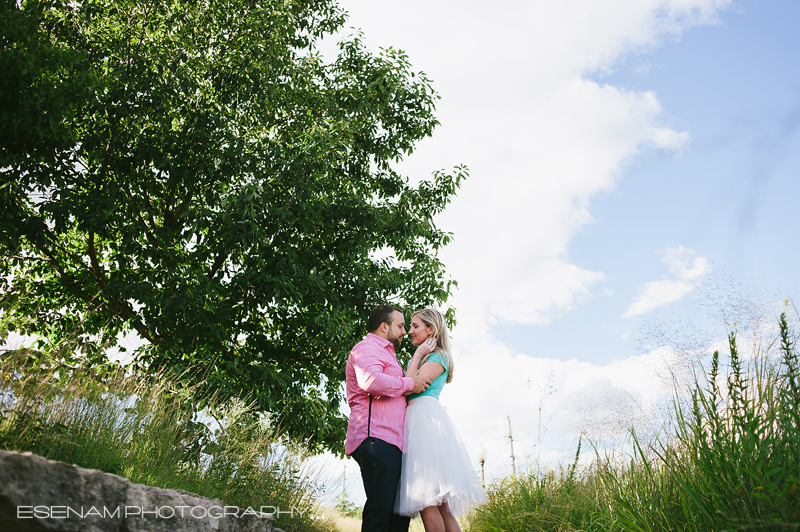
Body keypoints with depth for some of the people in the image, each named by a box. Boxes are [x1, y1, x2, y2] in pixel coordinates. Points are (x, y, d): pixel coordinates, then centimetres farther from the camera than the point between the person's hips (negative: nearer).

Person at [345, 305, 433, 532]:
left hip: (391, 441, 11)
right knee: (381, 508, -17)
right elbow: (371, 381, -22)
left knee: (400, 511, 6)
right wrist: (409, 383, -9)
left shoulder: (383, 353, 34)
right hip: (377, 438, -11)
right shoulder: (368, 347, 0)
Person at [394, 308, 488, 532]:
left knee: (426, 498, -15)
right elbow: (407, 388, 20)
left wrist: (417, 355, 0)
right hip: (416, 421, 9)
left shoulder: (438, 357, 1)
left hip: (427, 419, -9)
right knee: (438, 502, 1)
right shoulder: (424, 358, 26)